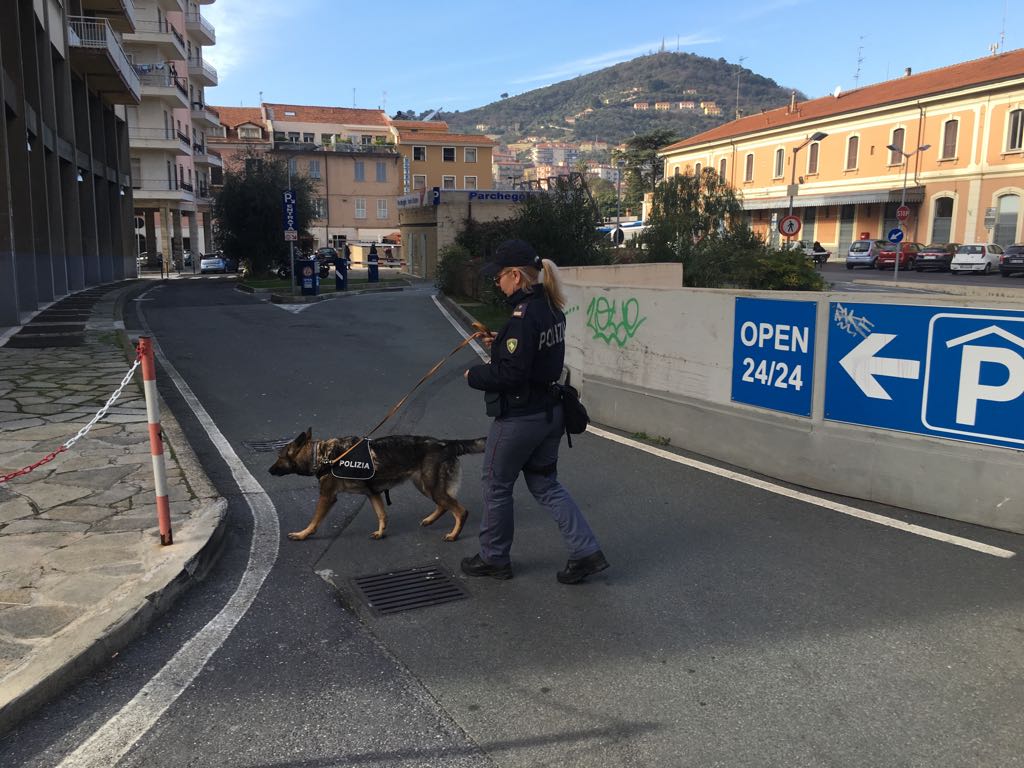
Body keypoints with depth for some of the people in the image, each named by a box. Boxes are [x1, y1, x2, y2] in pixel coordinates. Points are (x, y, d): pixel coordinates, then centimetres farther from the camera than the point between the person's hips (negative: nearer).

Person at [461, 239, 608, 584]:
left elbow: (510, 374, -25)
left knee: (496, 485, 11)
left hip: (519, 417, -9)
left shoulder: (523, 316, -23)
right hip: (549, 411, 9)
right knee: (545, 483, 20)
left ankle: (494, 558, 28)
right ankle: (586, 551, 16)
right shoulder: (551, 308, 5)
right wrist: (500, 343, 12)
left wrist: (474, 375, -10)